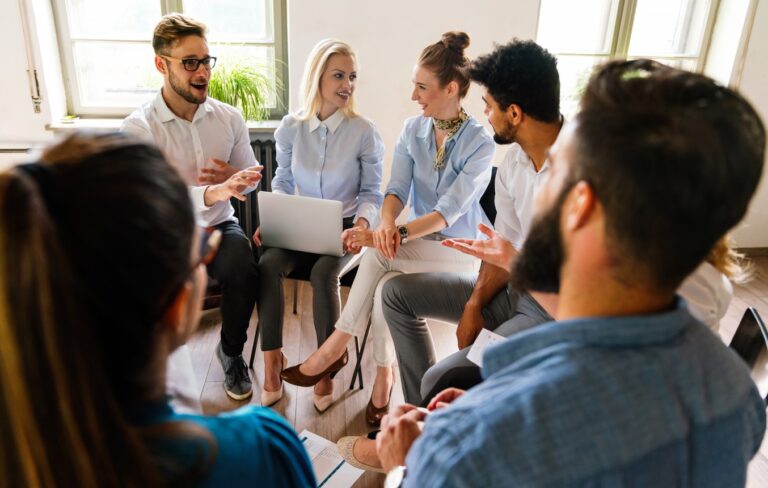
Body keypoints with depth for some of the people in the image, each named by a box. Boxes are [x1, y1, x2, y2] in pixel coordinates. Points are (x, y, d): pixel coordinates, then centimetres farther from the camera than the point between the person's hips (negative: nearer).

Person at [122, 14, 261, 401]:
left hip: (219, 227, 2)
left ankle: (232, 351, 1)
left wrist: (231, 177, -12)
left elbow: (251, 177, 13)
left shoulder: (229, 118, 2)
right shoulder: (138, 128, -11)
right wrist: (211, 193, -41)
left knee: (242, 271, -28)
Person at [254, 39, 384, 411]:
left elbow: (371, 193, -2)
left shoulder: (365, 132, -6)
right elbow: (282, 182, 10)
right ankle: (271, 365, -16)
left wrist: (362, 221, -22)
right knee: (268, 264, -27)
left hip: (345, 227, -2)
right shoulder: (290, 127, 1)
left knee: (323, 273, -32)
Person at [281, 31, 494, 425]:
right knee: (384, 287, -28)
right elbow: (396, 189, -6)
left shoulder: (480, 144, -14)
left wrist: (396, 235, -37)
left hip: (460, 250, -4)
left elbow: (448, 211, -23)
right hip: (415, 241, 4)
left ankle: (335, 348, -12)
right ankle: (383, 375, -11)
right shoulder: (412, 130, 2)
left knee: (378, 256, -28)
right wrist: (387, 224, -30)